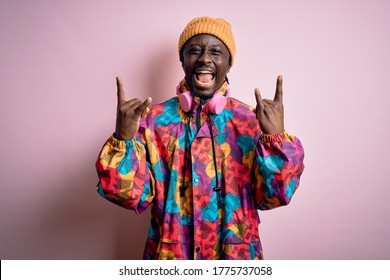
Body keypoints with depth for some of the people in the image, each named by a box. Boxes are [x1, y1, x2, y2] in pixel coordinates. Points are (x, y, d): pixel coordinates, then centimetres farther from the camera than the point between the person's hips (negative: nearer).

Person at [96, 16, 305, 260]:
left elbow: (271, 197, -10)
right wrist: (123, 139, -26)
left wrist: (276, 138, -25)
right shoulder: (154, 119, -8)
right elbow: (134, 196, -11)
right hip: (169, 253, 0)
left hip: (236, 253, 1)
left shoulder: (251, 120, -8)